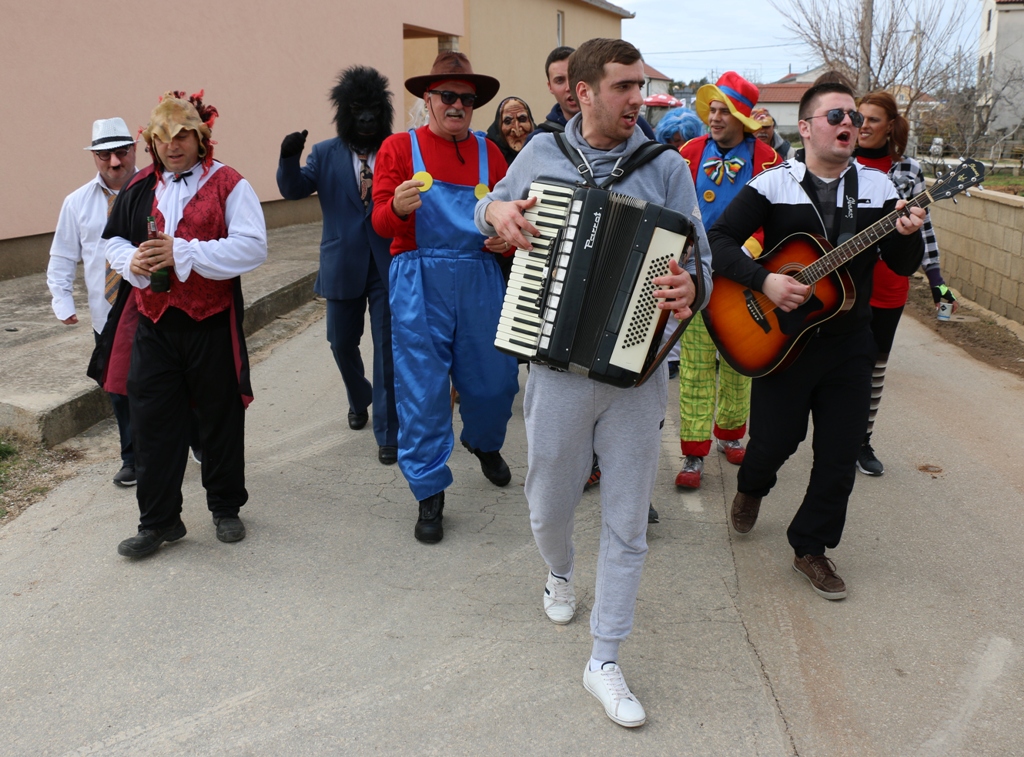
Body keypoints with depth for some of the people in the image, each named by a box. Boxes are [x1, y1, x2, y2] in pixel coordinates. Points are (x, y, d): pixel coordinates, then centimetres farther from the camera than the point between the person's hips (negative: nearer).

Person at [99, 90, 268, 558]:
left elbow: (252, 247, -16)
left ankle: (226, 508, 28)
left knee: (220, 420, 9)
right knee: (152, 420, 4)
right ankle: (158, 520, 17)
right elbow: (114, 240, 17)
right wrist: (133, 261, -7)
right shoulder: (140, 188, 10)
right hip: (153, 324, 4)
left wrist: (182, 253, -22)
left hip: (212, 324, -4)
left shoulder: (228, 184, -5)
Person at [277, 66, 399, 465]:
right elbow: (293, 189, -4)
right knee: (342, 342, 15)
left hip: (389, 266, -3)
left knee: (388, 349, -2)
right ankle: (359, 399, 45)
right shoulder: (325, 154, 5)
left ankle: (388, 434, 8)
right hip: (344, 265, 3)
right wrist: (288, 158, -22)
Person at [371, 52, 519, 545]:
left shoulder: (488, 152, 12)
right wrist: (398, 206, -26)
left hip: (481, 278, 3)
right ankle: (429, 495, 13)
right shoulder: (399, 148, 4)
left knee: (496, 379, 8)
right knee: (423, 389, -2)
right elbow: (381, 222, -3)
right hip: (420, 281, -3)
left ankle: (484, 443, 43)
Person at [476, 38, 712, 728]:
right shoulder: (541, 153, 3)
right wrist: (496, 210, -6)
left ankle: (605, 662, 22)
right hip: (559, 367, 1)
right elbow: (494, 206, 19)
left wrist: (690, 289, -25)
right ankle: (560, 571, 52)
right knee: (549, 506, 15)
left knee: (628, 525, 6)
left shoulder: (667, 166, -1)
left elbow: (699, 257, -1)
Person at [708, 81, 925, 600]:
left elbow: (902, 266, 3)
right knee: (774, 439, 7)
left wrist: (908, 235, -19)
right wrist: (763, 280, -26)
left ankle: (810, 547, 25)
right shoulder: (773, 185, -6)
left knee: (839, 456, 6)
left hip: (849, 343, 3)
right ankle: (750, 488, 43)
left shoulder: (878, 188, 3)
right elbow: (719, 241, -13)